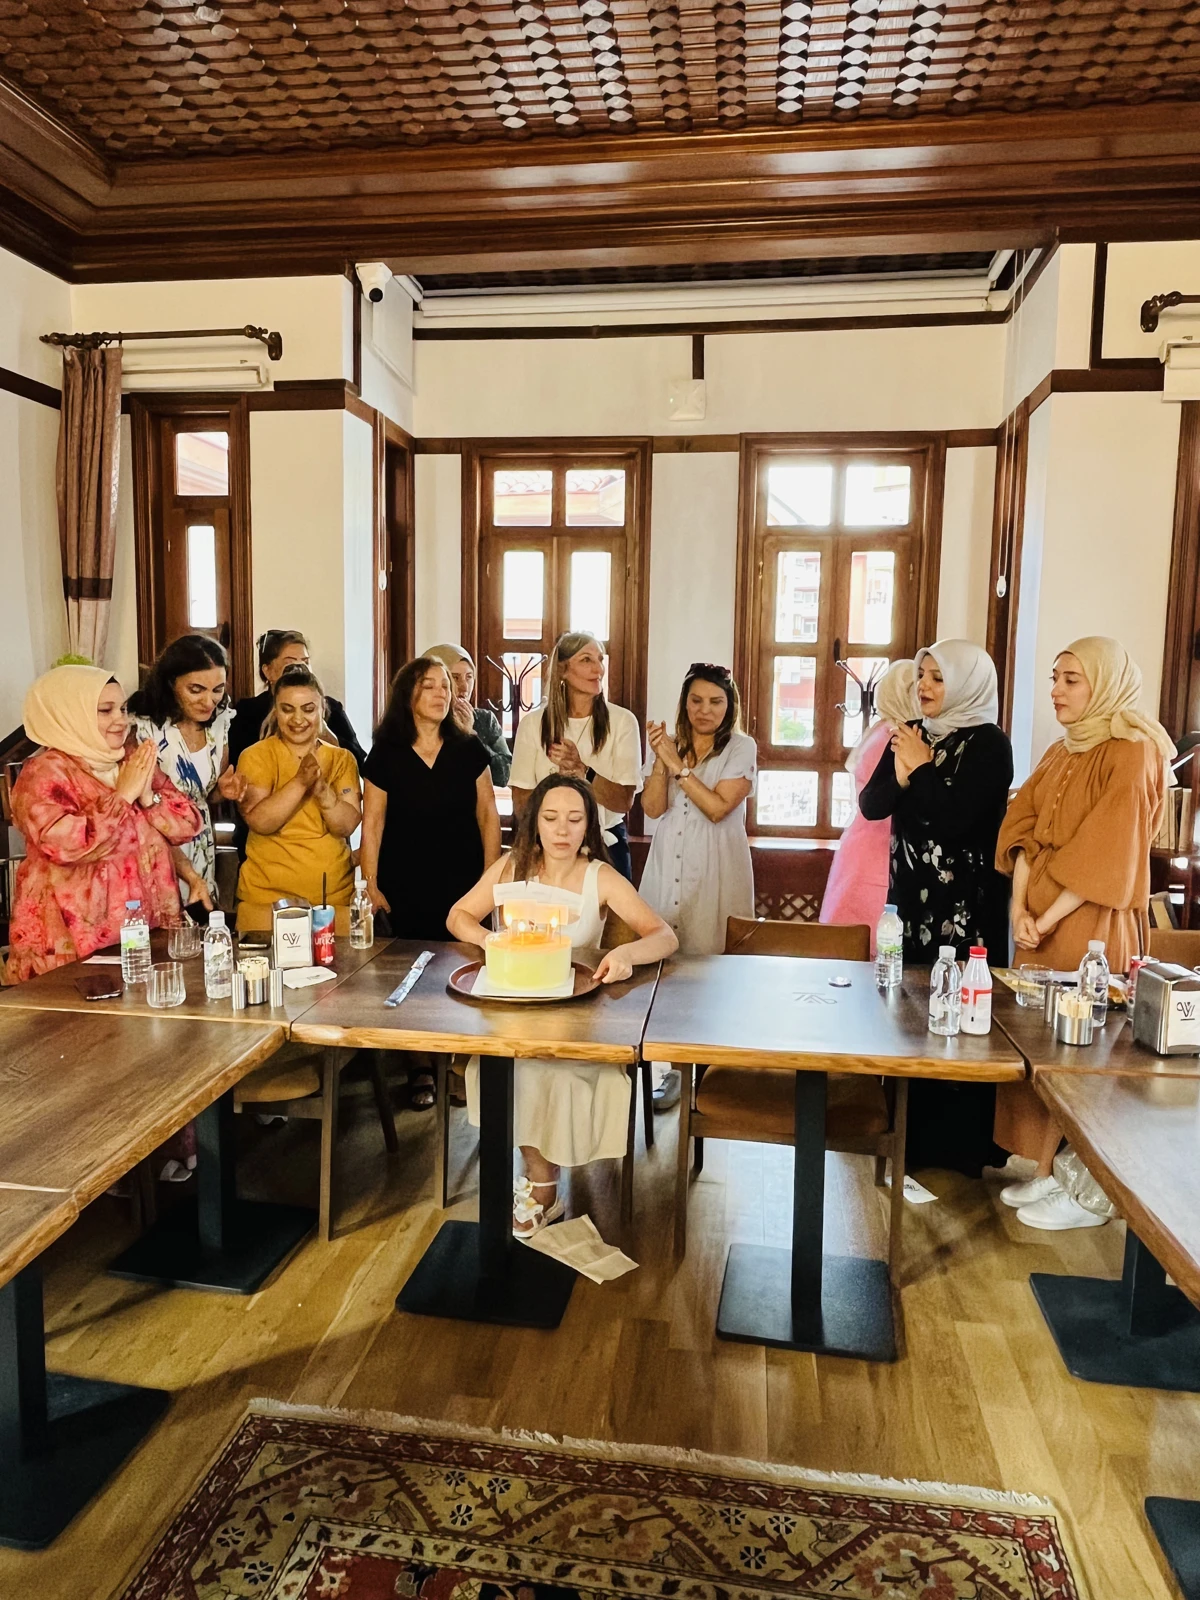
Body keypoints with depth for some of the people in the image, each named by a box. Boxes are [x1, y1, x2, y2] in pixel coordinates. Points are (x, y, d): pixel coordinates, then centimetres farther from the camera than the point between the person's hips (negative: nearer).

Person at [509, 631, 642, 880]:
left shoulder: (622, 721, -6)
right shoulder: (533, 723, -4)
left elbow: (624, 801, -11)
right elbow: (520, 802, -4)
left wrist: (583, 771, -27)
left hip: (606, 844, 0)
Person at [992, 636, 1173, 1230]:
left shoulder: (1134, 752, -11)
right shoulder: (1061, 752, 13)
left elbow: (1106, 856, -17)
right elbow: (1024, 828, 5)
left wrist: (1047, 920, -15)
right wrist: (1019, 907, -8)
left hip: (1092, 927, -7)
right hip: (1039, 922, 7)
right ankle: (1048, 1172, 22)